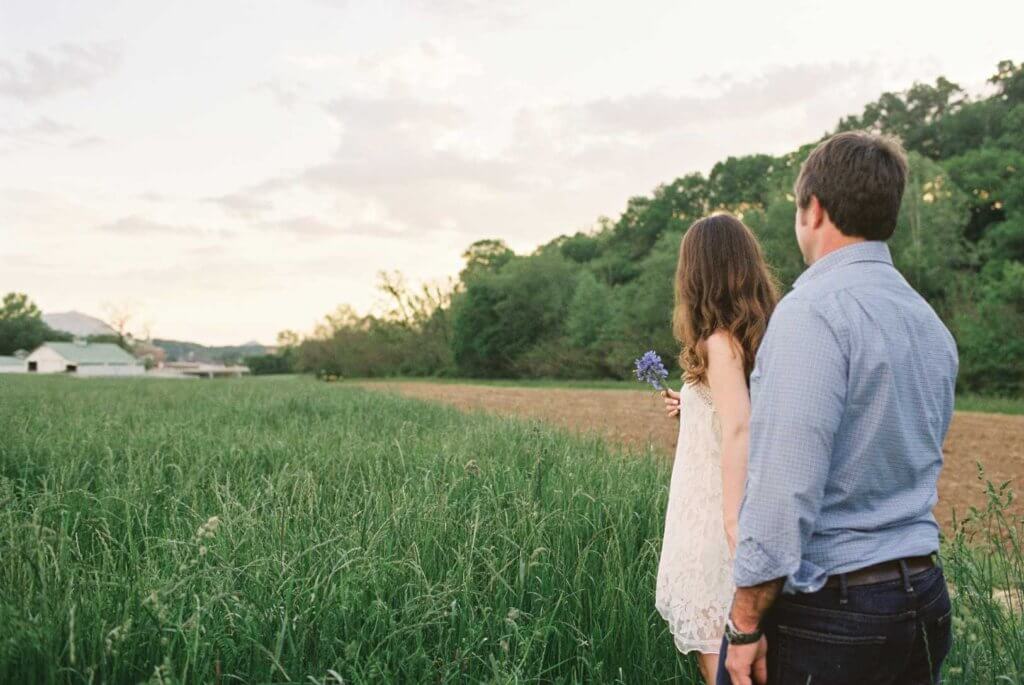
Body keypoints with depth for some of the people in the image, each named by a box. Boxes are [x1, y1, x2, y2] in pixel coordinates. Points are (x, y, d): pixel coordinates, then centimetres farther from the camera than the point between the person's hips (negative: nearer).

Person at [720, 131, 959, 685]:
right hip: (921, 594, 8)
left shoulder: (812, 311, -18)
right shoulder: (930, 323, 10)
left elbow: (785, 487, -24)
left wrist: (745, 623, -16)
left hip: (821, 613, -8)